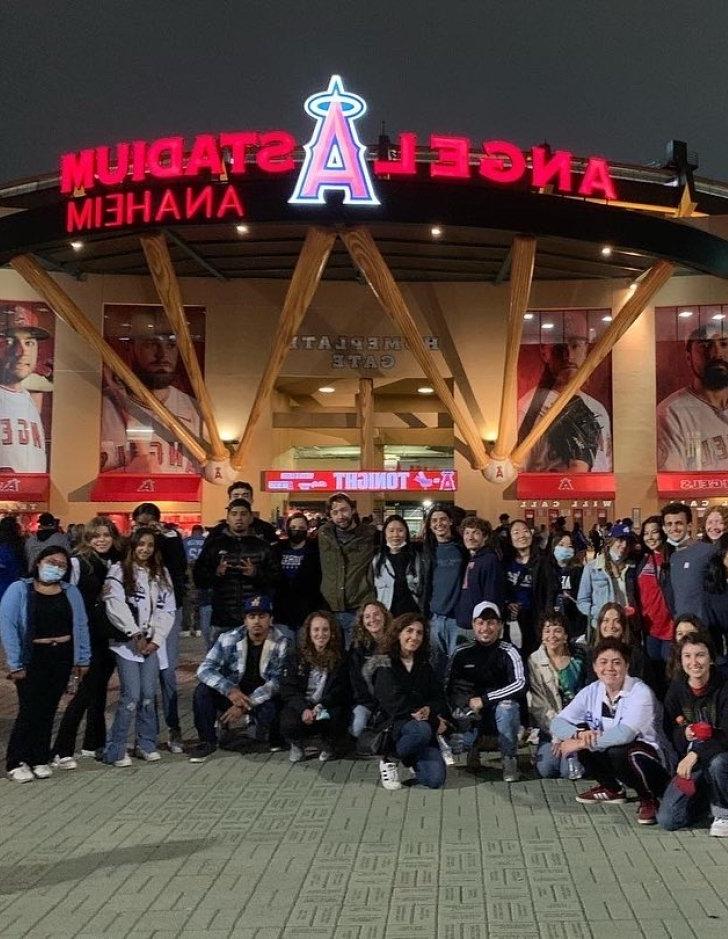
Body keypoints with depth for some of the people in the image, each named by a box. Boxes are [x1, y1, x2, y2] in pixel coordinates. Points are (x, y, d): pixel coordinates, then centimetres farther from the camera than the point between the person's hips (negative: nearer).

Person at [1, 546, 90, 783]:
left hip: (62, 658, 4)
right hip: (32, 658, -4)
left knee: (48, 710, 9)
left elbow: (81, 626, 8)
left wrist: (83, 659, 4)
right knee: (30, 710, -4)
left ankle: (40, 759, 21)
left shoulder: (71, 592, 8)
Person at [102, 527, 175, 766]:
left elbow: (167, 609, 9)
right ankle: (114, 750, -1)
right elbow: (115, 606, -11)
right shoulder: (119, 571, 0)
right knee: (131, 697, -10)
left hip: (153, 643, 4)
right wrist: (136, 634, -13)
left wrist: (156, 639, -3)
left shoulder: (161, 573, 14)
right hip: (127, 642, -4)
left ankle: (146, 744, 17)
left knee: (148, 696, 4)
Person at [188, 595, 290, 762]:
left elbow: (278, 682, -18)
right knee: (203, 690, -23)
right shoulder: (229, 639, -9)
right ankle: (207, 741, -3)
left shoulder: (281, 644, -13)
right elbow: (204, 669, -14)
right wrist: (229, 690, -32)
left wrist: (245, 706, -27)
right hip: (234, 694, 2)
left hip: (263, 698, -2)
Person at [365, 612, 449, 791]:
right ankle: (388, 760, -10)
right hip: (393, 724, -4)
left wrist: (429, 710, -15)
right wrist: (434, 722, -14)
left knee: (436, 780, -20)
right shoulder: (384, 666, -2)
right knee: (421, 729, -38)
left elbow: (439, 698, 11)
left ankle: (414, 759, 14)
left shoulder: (424, 666, 17)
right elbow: (396, 703, -13)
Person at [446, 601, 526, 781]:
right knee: (456, 743, -25)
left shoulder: (508, 652, -6)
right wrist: (469, 703, -17)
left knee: (507, 707, -35)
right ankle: (473, 749, 14)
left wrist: (484, 700, -20)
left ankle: (510, 759, -12)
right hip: (470, 715, 2)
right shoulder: (462, 653, 1)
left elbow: (519, 685, -19)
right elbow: (449, 688, 3)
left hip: (499, 714, -2)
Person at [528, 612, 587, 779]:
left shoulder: (578, 657, 4)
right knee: (546, 768, -20)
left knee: (570, 771, -18)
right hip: (551, 726, 0)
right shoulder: (534, 661, -1)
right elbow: (539, 703, -4)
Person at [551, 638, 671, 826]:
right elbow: (557, 723, -7)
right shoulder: (592, 692, -4)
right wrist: (579, 734, -30)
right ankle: (611, 789, 7)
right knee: (580, 732, -16)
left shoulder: (640, 692, -21)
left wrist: (580, 744, -29)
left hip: (649, 756, -6)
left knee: (618, 752, -37)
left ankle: (649, 798, -6)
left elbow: (624, 734, -35)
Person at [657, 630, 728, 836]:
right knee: (667, 820, -13)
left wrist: (696, 754, -31)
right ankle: (707, 798, 18)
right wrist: (684, 734, -18)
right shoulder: (676, 689, 0)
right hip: (689, 759, 3)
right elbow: (668, 731, 5)